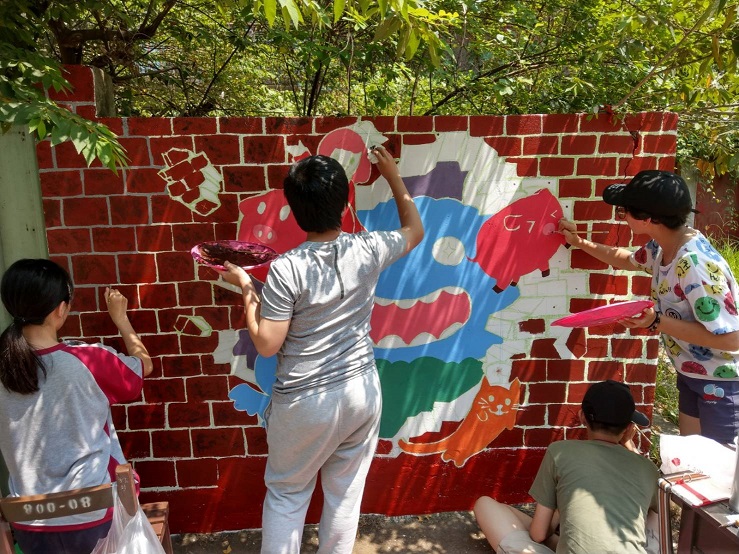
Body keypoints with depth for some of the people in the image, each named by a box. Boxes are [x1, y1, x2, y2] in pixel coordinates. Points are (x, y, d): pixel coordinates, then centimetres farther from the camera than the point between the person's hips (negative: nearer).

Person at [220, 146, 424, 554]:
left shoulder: (286, 269, -21)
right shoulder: (368, 250, -10)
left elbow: (266, 344, -14)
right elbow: (415, 230, 11)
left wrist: (246, 289, -3)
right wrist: (394, 178, 19)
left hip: (305, 402, -3)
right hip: (362, 392, 4)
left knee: (287, 494, 19)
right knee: (345, 493, 21)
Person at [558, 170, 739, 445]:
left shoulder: (695, 265, -33)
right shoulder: (660, 247, -5)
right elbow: (628, 260, 19)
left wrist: (657, 322, -32)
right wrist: (580, 242, 17)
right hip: (691, 374, 9)